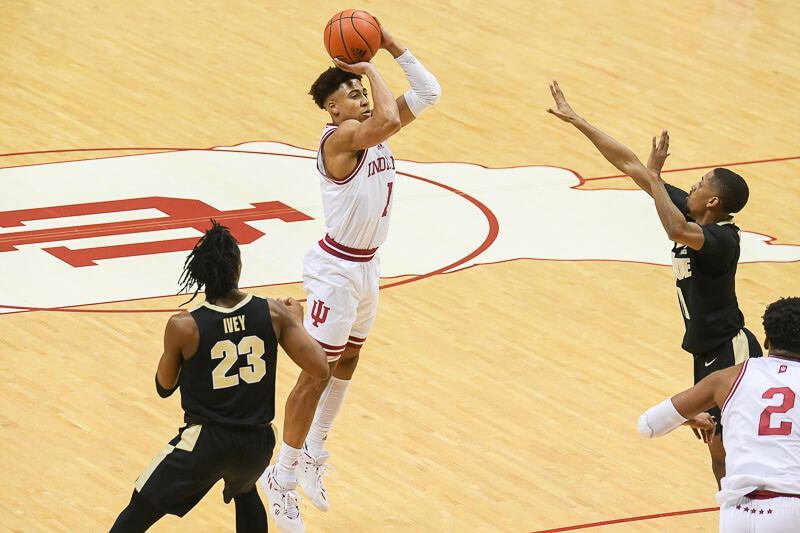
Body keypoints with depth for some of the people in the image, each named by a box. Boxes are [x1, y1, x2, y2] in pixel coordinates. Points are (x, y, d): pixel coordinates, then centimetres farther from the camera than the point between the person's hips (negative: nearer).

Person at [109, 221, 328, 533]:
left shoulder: (183, 326, -13)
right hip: (258, 444, 4)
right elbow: (319, 369, -5)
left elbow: (164, 387, 2)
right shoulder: (273, 314, -8)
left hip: (204, 443, -4)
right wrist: (296, 322, 12)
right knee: (245, 492, 38)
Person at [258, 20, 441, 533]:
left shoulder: (374, 131, 3)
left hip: (368, 266, 9)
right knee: (317, 375, -2)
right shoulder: (340, 138, -22)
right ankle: (283, 477, 7)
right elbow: (388, 120, -40)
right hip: (337, 272, -9)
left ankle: (313, 454, 36)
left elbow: (428, 93, 5)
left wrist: (392, 47, -5)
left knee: (347, 363, 20)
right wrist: (369, 69, -25)